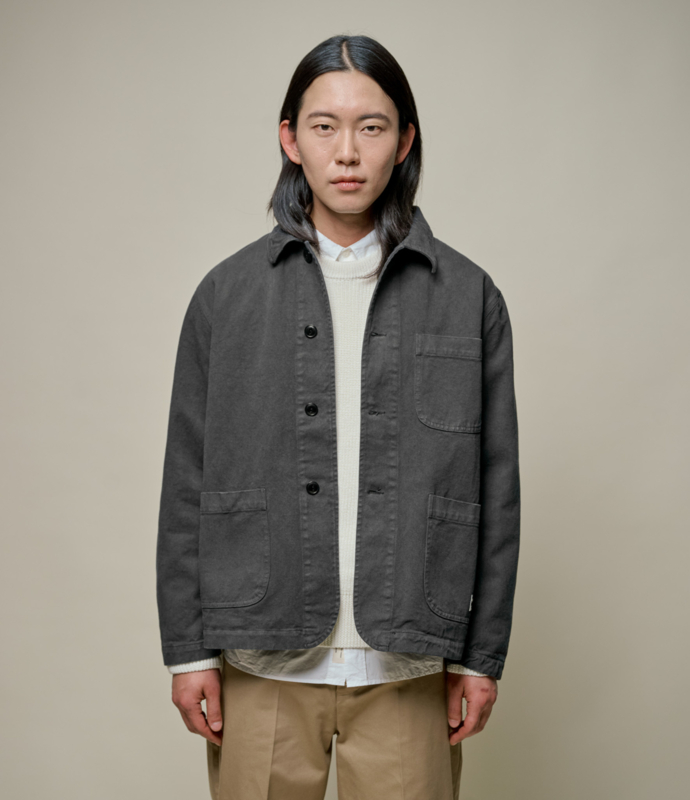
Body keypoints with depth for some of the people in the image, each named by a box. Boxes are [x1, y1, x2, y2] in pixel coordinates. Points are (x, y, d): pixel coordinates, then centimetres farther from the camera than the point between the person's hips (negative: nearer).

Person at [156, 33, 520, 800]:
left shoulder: (469, 297, 1)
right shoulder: (227, 293, 2)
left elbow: (494, 490, 3)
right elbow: (187, 483, 3)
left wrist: (482, 653, 2)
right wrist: (187, 647, 1)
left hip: (407, 665, 0)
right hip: (262, 660, 1)